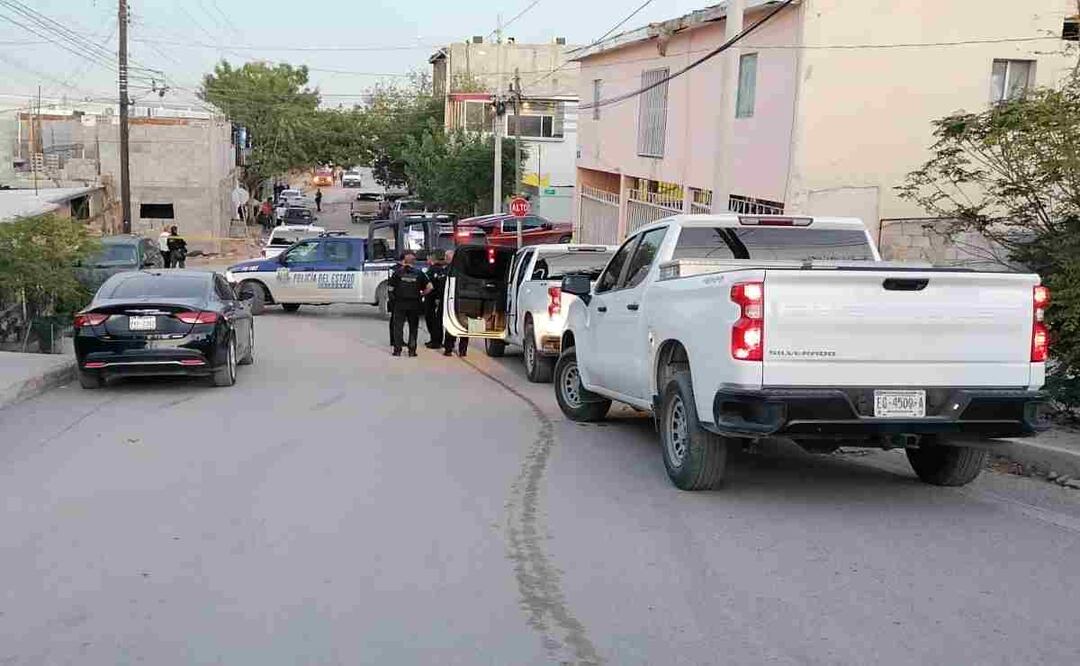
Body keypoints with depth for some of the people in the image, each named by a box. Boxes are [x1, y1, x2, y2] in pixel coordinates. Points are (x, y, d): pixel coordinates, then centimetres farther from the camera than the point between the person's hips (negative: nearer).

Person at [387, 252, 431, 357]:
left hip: (399, 303, 0)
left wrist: (393, 297, 11)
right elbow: (429, 287, -5)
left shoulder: (397, 272, -2)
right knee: (413, 327, 9)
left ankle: (397, 349, 3)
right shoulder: (419, 273, -1)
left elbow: (390, 288, -4)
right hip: (414, 304, 0)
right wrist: (421, 295, 8)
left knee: (398, 326, 6)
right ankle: (412, 349, 6)